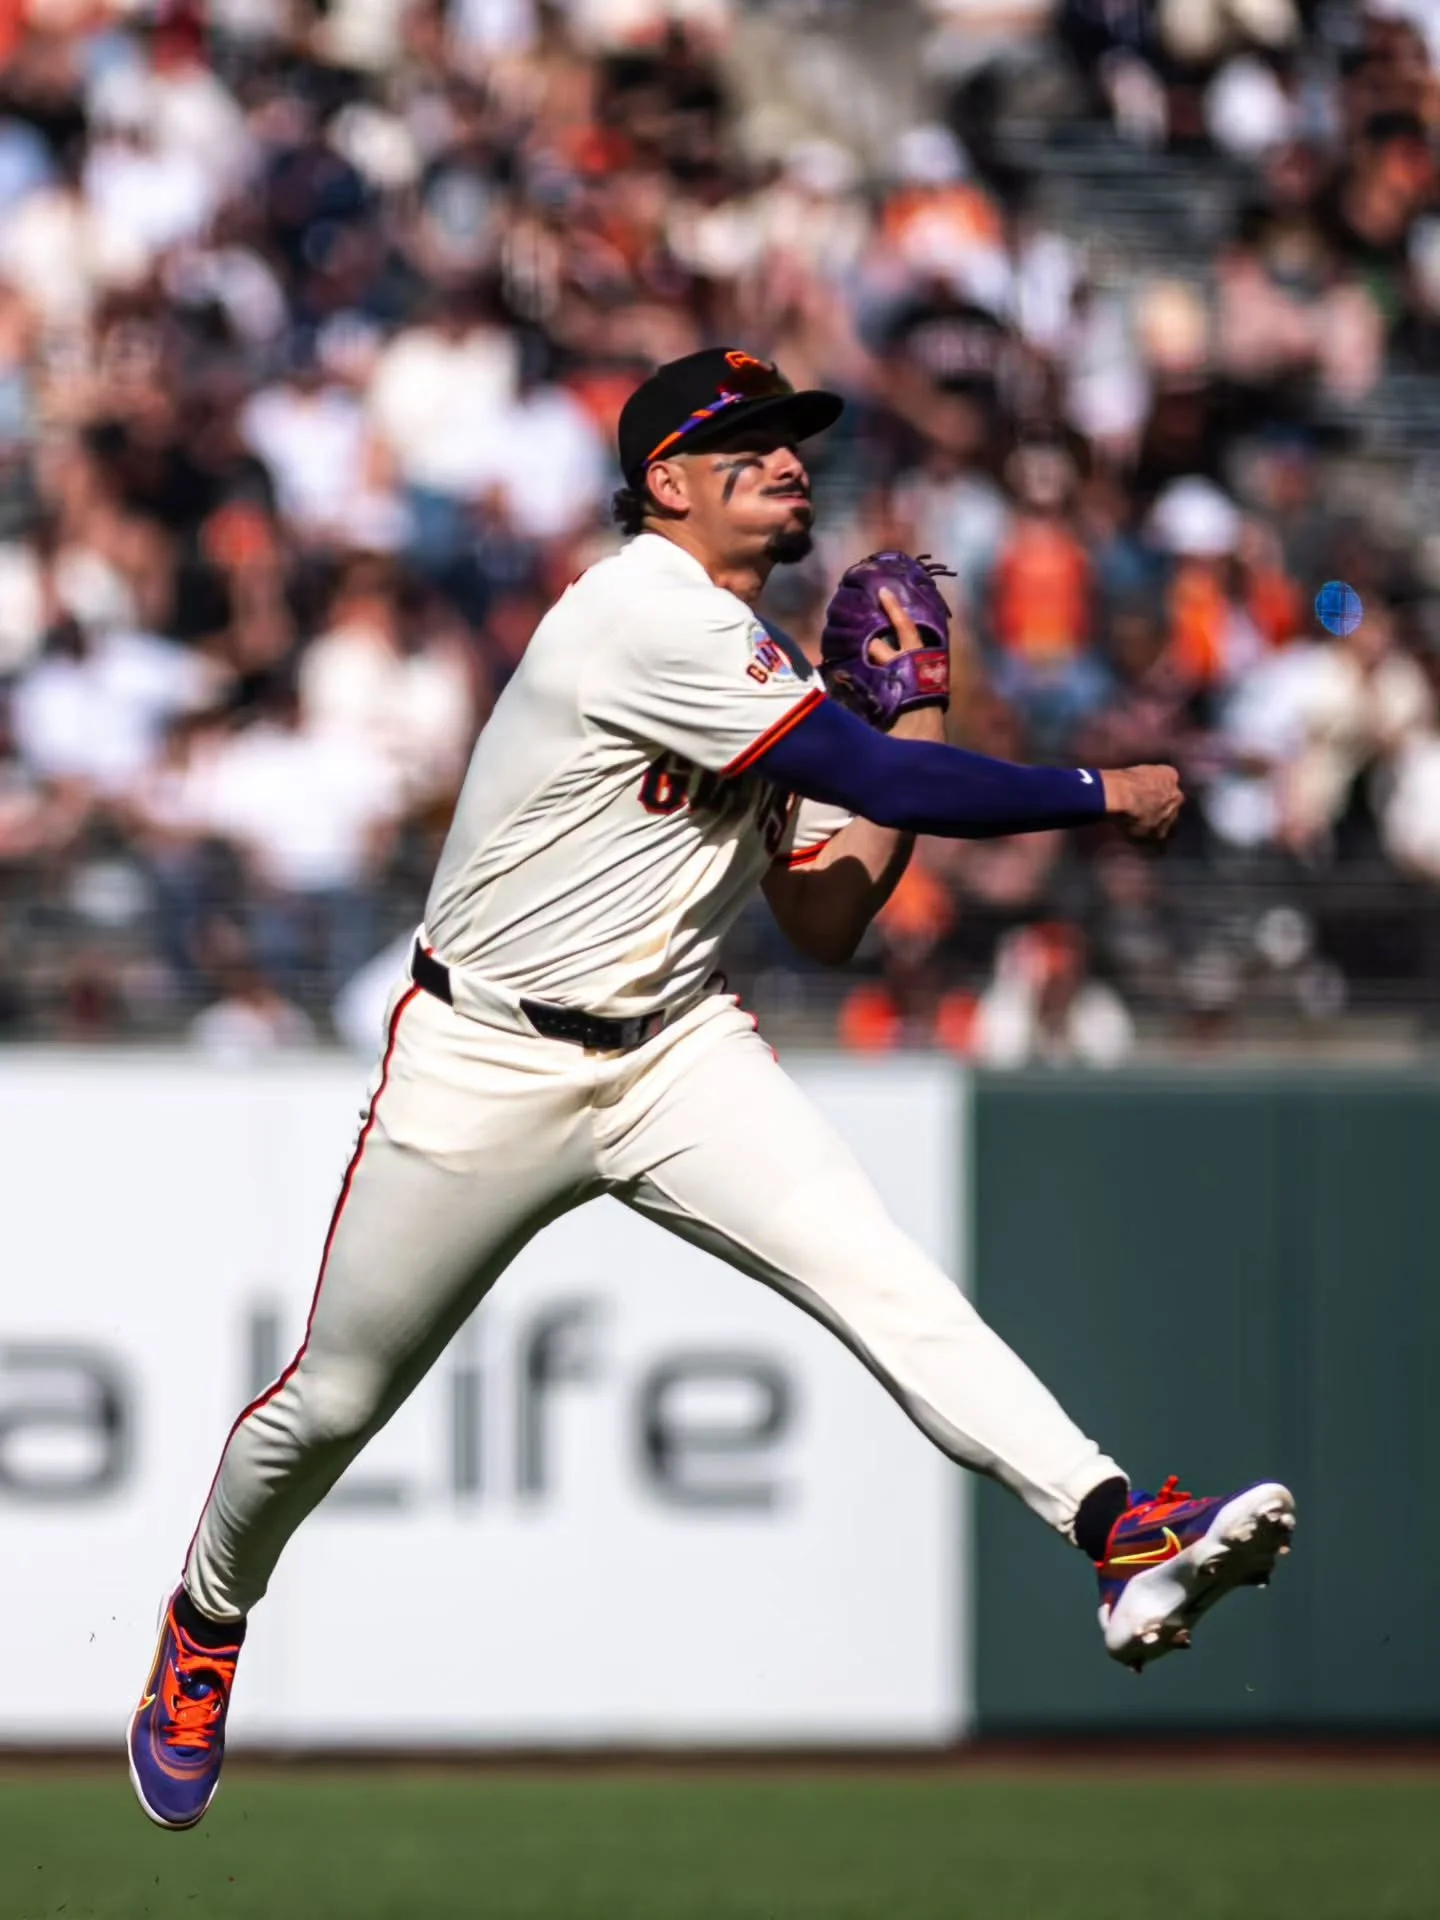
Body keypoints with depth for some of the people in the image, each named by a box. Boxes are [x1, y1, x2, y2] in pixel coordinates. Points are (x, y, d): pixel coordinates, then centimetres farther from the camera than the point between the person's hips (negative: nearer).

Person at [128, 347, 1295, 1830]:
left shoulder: (759, 675, 10)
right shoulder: (649, 617, -18)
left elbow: (828, 925, 11)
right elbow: (882, 784, -23)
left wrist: (914, 709, 7)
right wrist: (1101, 794, -16)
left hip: (673, 1054, 6)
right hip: (485, 1063, -6)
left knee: (882, 1276, -19)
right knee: (333, 1400, 7)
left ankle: (1126, 1539, -35)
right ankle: (206, 1624, 36)